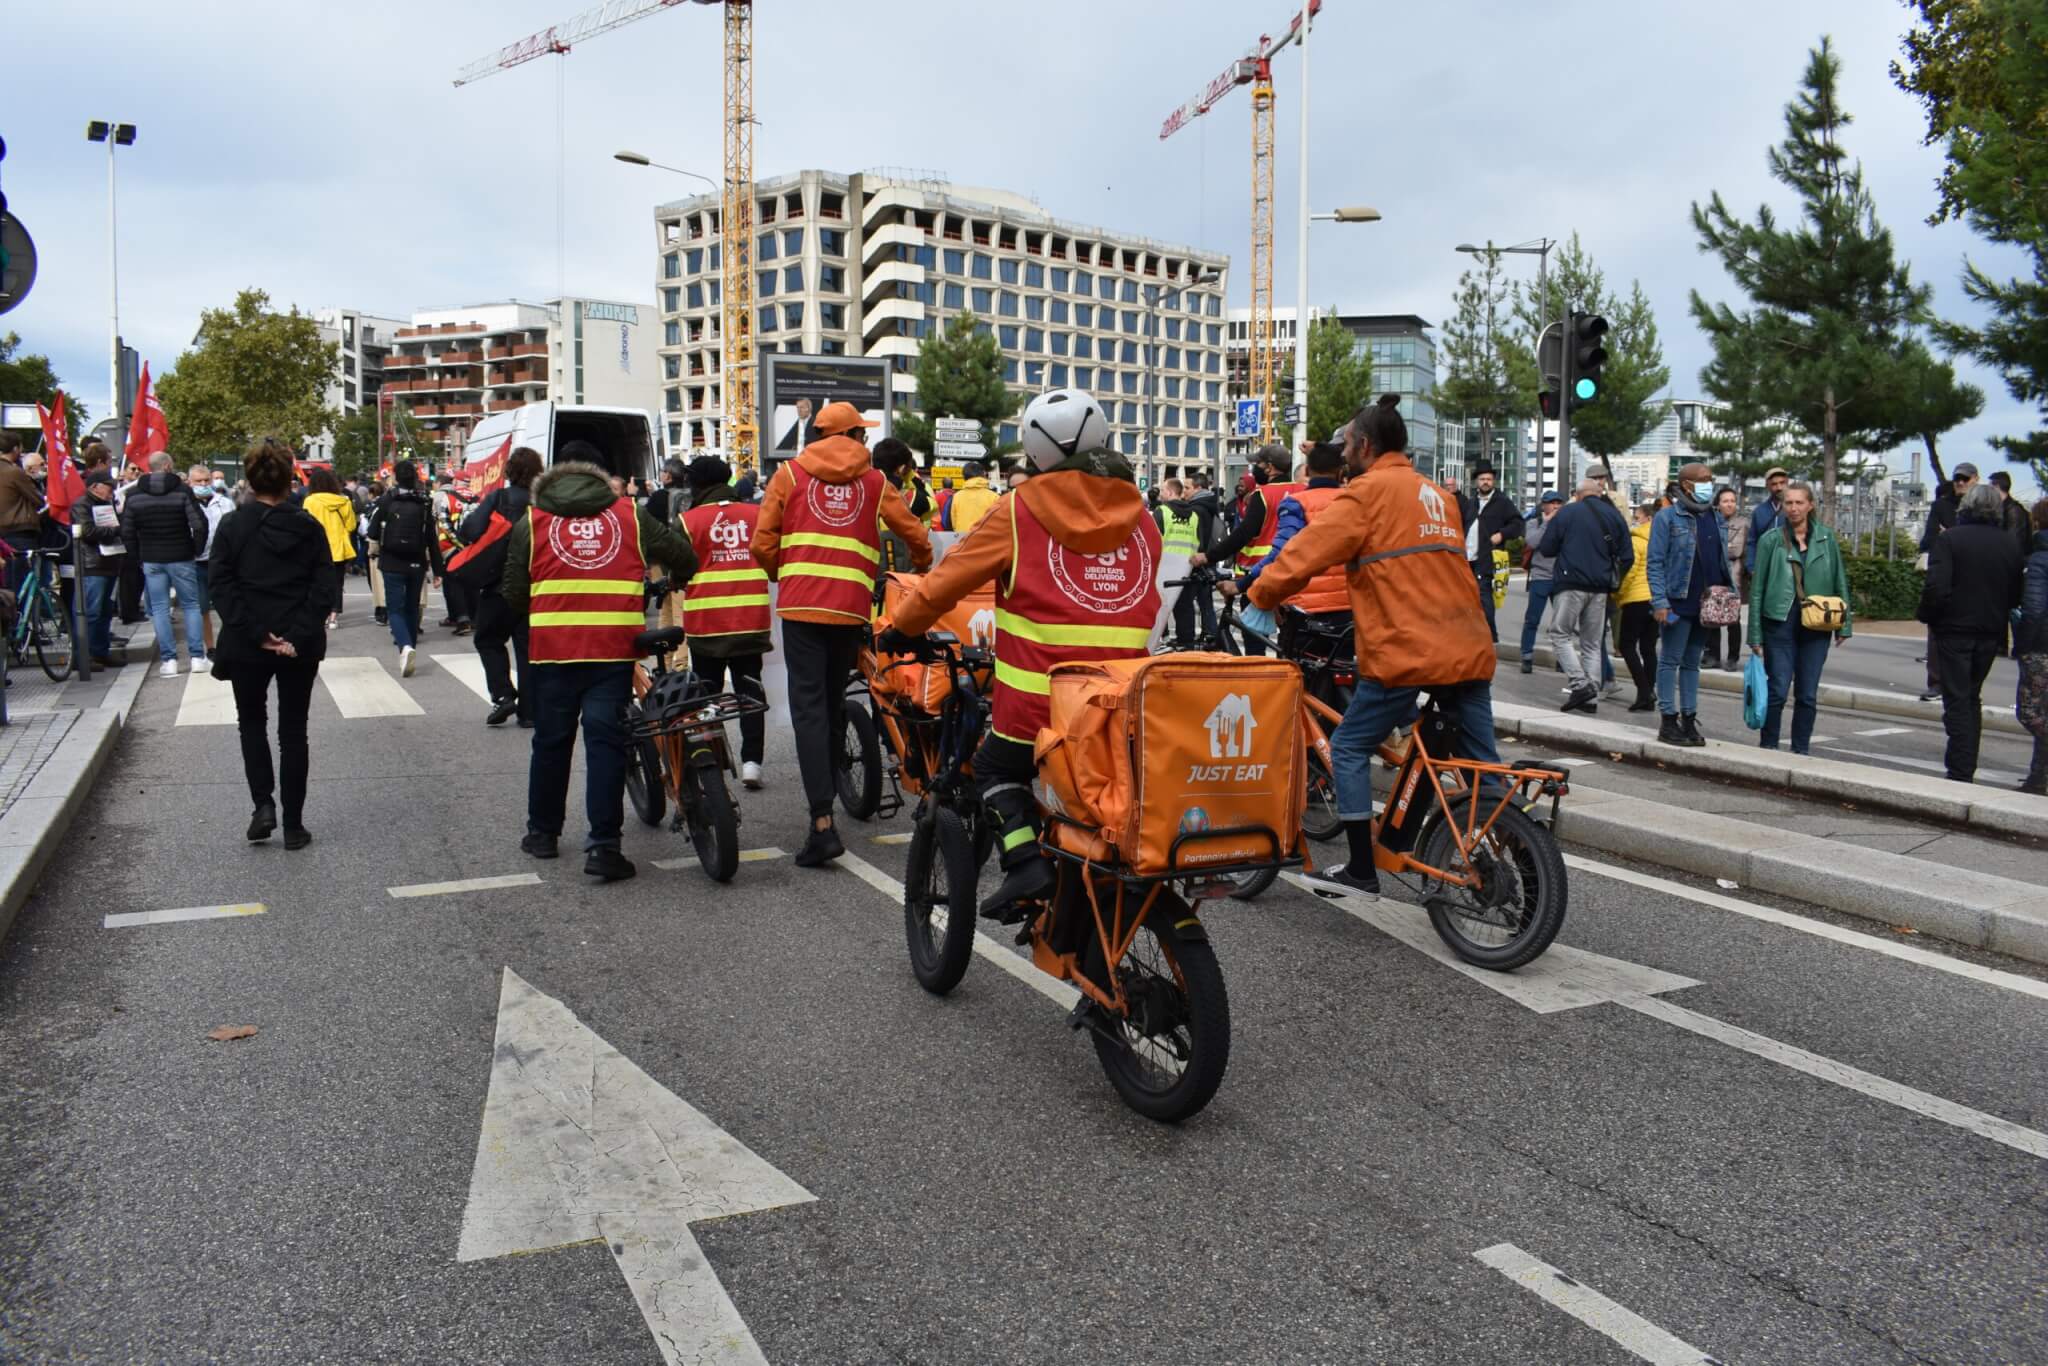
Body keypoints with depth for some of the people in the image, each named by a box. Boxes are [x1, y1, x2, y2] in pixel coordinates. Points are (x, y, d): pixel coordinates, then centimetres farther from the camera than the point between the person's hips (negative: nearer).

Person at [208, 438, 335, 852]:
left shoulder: (232, 525, -4)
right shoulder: (309, 527, -2)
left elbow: (222, 587, -9)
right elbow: (324, 590, -7)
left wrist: (256, 633, -11)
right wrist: (298, 636, -10)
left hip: (246, 645, -1)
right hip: (300, 646, 1)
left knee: (252, 723, 19)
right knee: (293, 731, 8)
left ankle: (263, 805, 4)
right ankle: (293, 825, 10)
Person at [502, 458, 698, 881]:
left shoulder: (532, 521, 12)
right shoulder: (629, 515, 13)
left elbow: (513, 592, 10)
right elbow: (682, 557, 15)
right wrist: (671, 584, 36)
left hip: (552, 649, 1)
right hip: (614, 648, -1)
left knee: (551, 740, 14)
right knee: (605, 741, 0)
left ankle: (542, 832, 27)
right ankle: (603, 845, -6)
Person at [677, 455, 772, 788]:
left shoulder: (689, 519, -5)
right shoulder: (757, 514, 4)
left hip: (706, 622, -2)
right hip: (751, 619, 2)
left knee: (706, 691, 8)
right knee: (749, 688, 9)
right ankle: (751, 760, 2)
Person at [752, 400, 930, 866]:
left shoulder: (790, 473, 9)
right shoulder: (874, 481, 12)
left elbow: (763, 541, 3)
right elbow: (915, 535, 11)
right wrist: (920, 571, 32)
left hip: (801, 603, -2)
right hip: (852, 606, 2)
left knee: (809, 708, -6)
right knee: (833, 704, 20)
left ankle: (822, 821, -16)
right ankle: (828, 791, 34)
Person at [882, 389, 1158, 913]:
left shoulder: (1020, 512, -1)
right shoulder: (1140, 517, 10)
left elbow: (947, 579, 4)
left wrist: (899, 629, 20)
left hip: (1038, 708, -4)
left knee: (996, 770, 21)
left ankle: (1025, 858, 1)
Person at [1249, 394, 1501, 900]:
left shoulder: (1368, 491, -3)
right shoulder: (1437, 495, 21)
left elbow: (1306, 551, -8)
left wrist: (1261, 596, 5)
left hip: (1407, 651, -7)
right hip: (1468, 648, 8)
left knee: (1349, 749, 4)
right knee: (1482, 760, 12)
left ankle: (1361, 872, 4)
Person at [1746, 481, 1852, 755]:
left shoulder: (1826, 537, 6)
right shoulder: (1771, 539, -1)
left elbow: (1839, 581, 10)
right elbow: (1757, 588, 0)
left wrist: (1844, 624, 6)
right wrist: (1755, 634, -3)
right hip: (1780, 622, -2)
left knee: (1808, 694, 7)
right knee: (1778, 691, -5)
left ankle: (1801, 750, 17)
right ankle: (1768, 748, 8)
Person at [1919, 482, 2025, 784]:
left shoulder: (1949, 539, -11)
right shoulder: (2010, 545, 4)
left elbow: (1936, 587, -19)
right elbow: (2016, 595, 6)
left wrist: (1928, 616, -4)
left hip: (1955, 630, -5)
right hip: (1991, 633, 5)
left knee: (1957, 700, -2)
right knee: (1972, 698, 18)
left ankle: (1960, 773, -6)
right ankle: (1967, 767, 22)